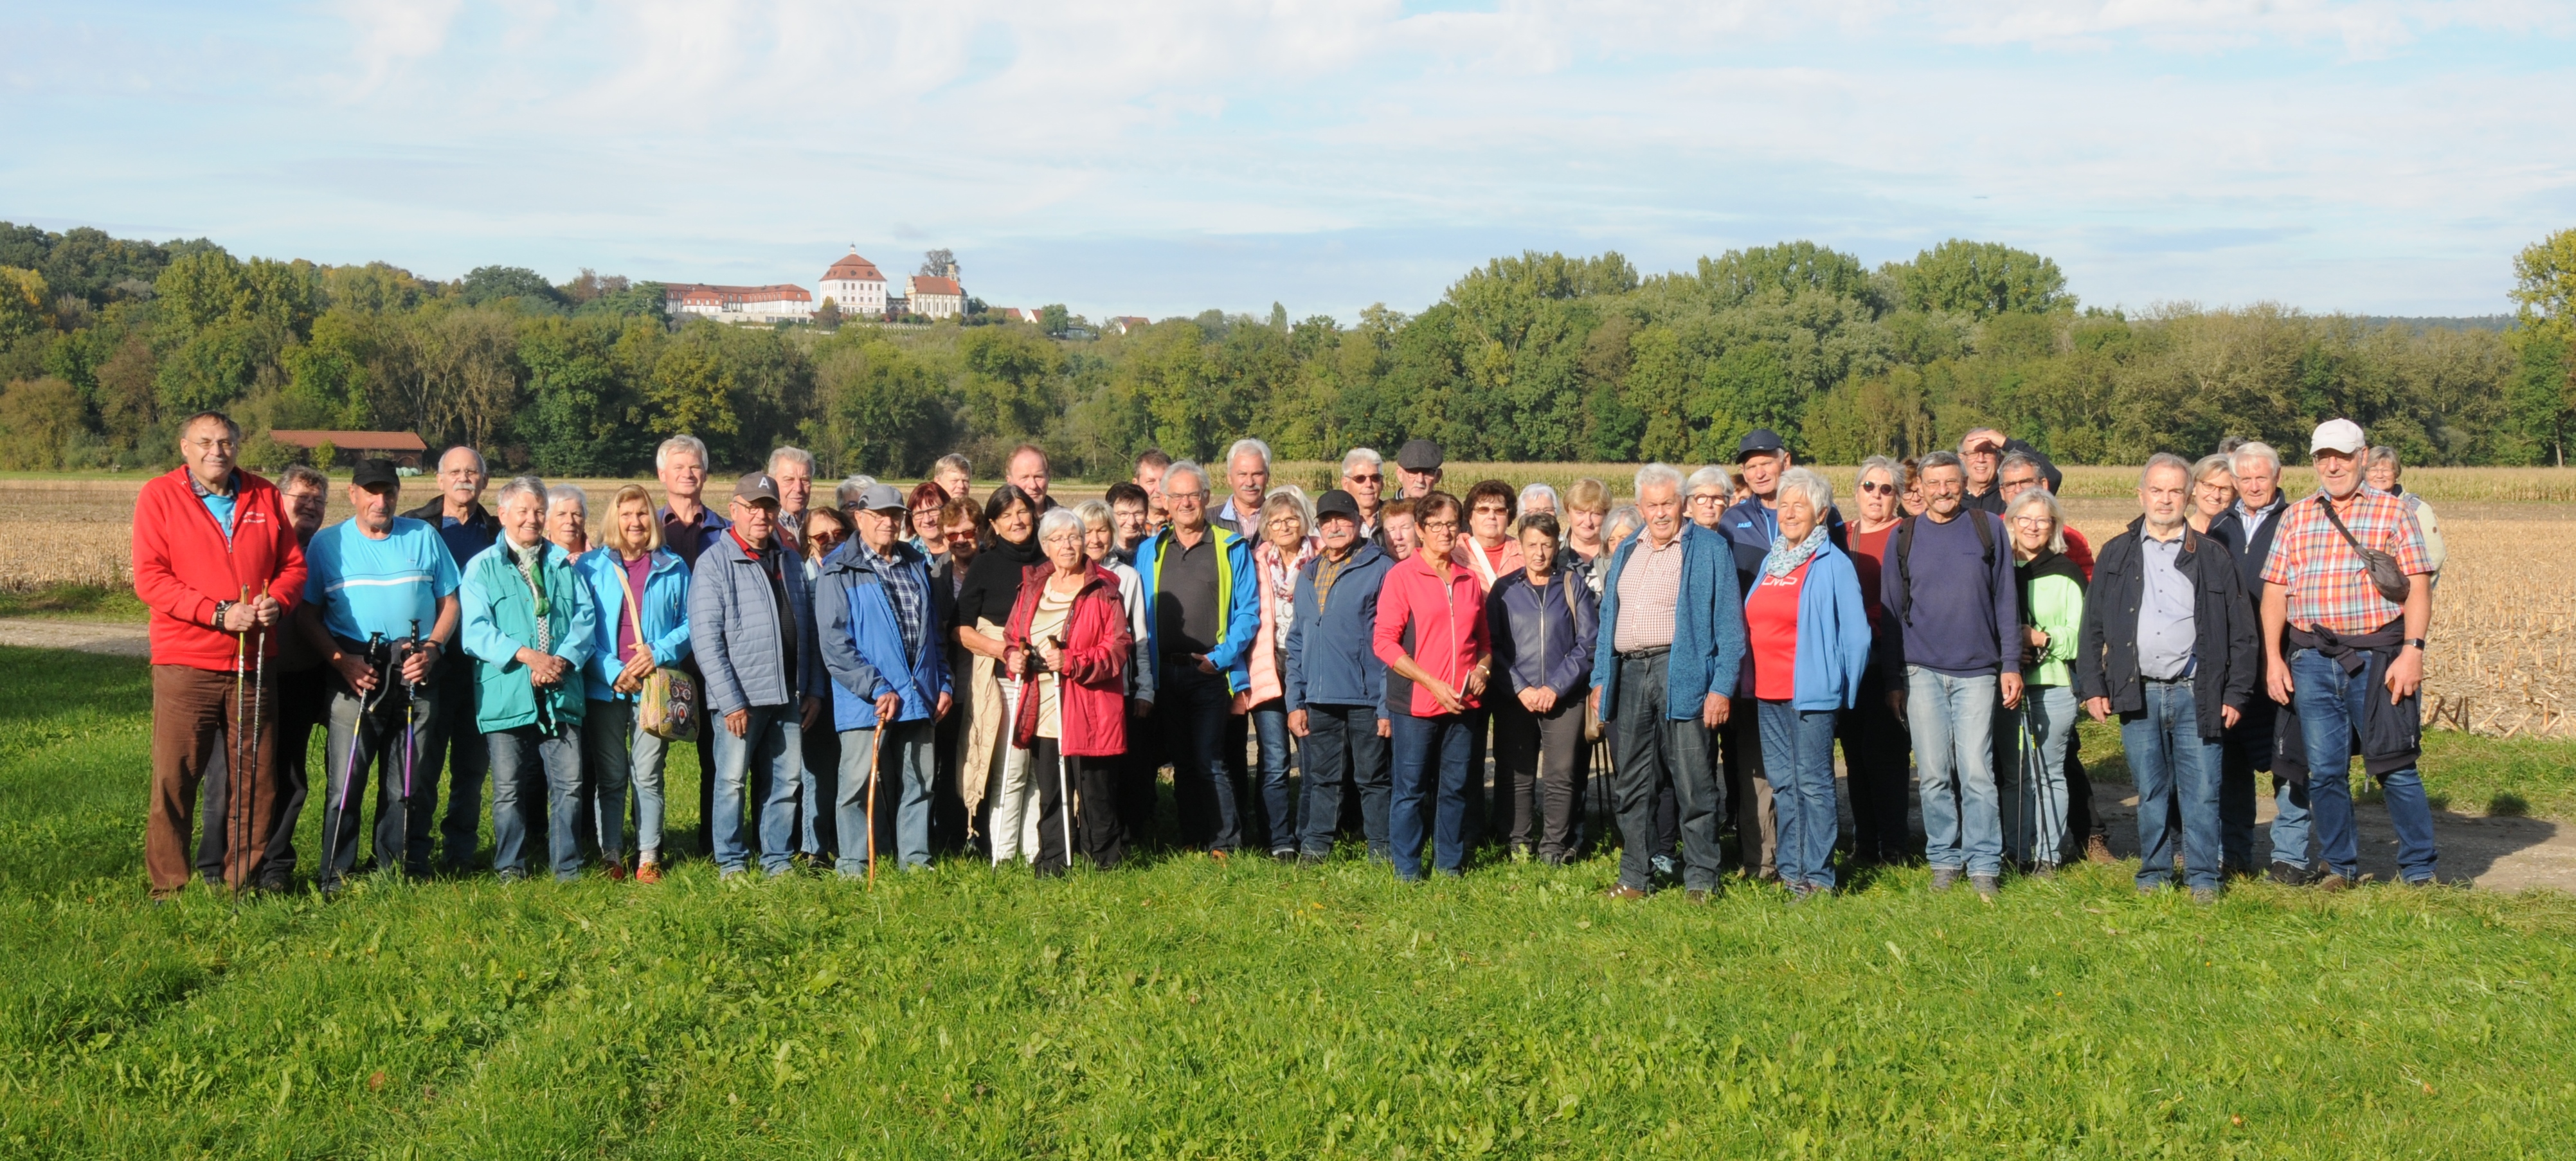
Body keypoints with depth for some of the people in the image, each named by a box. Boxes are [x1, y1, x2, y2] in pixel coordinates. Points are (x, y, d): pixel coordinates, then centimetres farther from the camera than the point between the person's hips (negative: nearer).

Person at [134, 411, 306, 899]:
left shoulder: (264, 495, 10)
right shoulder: (159, 496, 0)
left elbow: (293, 564, 11)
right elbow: (149, 578, -8)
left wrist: (277, 601, -11)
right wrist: (218, 613, -17)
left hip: (255, 665, 3)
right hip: (185, 663, -3)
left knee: (257, 778, 7)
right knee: (174, 777, -3)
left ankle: (246, 882, 18)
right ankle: (168, 887, 8)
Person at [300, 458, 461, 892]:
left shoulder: (424, 537, 12)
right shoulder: (326, 543, 7)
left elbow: (449, 602, 12)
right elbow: (306, 614, 4)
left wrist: (432, 649, -5)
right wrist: (340, 660, -10)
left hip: (415, 676, 2)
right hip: (354, 676, -2)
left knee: (411, 784, 5)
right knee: (343, 782, -6)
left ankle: (405, 870, 15)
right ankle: (336, 875, 1)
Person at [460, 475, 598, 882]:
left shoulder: (564, 565, 16)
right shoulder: (482, 568, 6)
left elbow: (586, 620, 7)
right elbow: (476, 632, -4)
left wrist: (561, 659, -11)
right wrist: (526, 655, -16)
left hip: (561, 694, 2)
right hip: (506, 696, -2)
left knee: (569, 783, 0)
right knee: (509, 788, 2)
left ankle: (568, 867, 10)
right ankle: (510, 868, 14)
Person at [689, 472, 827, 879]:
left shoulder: (788, 561, 13)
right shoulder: (714, 563, -5)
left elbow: (808, 629, 16)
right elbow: (705, 639, -11)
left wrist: (814, 690, 8)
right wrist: (730, 701, -16)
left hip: (789, 696, 5)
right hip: (740, 696, -5)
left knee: (786, 781, 8)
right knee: (733, 781, 2)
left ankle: (778, 859, 19)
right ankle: (731, 862, 13)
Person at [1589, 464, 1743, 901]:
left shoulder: (1709, 549, 2)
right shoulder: (1626, 551, 19)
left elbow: (1729, 622, -3)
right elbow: (1607, 617, 21)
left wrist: (1722, 687, -11)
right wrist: (1600, 679, 12)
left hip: (1682, 673, -5)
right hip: (1627, 674, 5)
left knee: (1693, 783, -4)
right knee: (1630, 784, 8)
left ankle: (1701, 880, 5)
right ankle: (1636, 877, 17)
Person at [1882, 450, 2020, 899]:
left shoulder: (1989, 529, 4)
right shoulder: (1905, 536, 7)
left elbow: (2006, 601, 6)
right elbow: (1891, 609, 10)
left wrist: (2011, 664, 1)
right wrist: (1892, 680, 7)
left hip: (1977, 670, -1)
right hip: (1922, 672, 1)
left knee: (1977, 773, -4)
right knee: (1934, 775, 3)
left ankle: (1984, 866, 5)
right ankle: (1944, 861, 14)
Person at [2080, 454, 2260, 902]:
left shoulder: (2213, 556, 7)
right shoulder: (2117, 554, 11)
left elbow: (2241, 631, 6)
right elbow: (2093, 627, 12)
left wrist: (2236, 693, 0)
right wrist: (2092, 687, 4)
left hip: (2196, 694, -1)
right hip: (2137, 695, 1)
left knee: (2201, 792, -1)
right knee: (2150, 791, 7)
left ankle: (2203, 878, 9)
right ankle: (2154, 874, 18)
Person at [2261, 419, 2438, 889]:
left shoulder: (2393, 511, 4)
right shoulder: (2296, 517, 13)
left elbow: (2418, 586, -2)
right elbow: (2275, 589, 10)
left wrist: (2412, 651, -13)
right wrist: (2273, 657, 1)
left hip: (2378, 655, -3)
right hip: (2312, 659, 3)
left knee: (2394, 765, -1)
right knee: (2324, 770, 5)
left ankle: (2419, 872, 11)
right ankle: (2339, 867, 18)